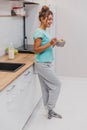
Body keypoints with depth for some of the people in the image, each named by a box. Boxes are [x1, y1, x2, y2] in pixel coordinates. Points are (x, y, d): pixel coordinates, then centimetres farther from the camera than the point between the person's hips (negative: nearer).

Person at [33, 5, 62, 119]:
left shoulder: (44, 32, 12)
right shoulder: (39, 32, -17)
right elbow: (36, 50, -20)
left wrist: (54, 44, 3)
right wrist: (50, 44, -26)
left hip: (47, 64, 9)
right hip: (43, 65, -9)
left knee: (46, 88, 14)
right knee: (56, 84, 0)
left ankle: (50, 111, 25)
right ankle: (50, 109, 13)